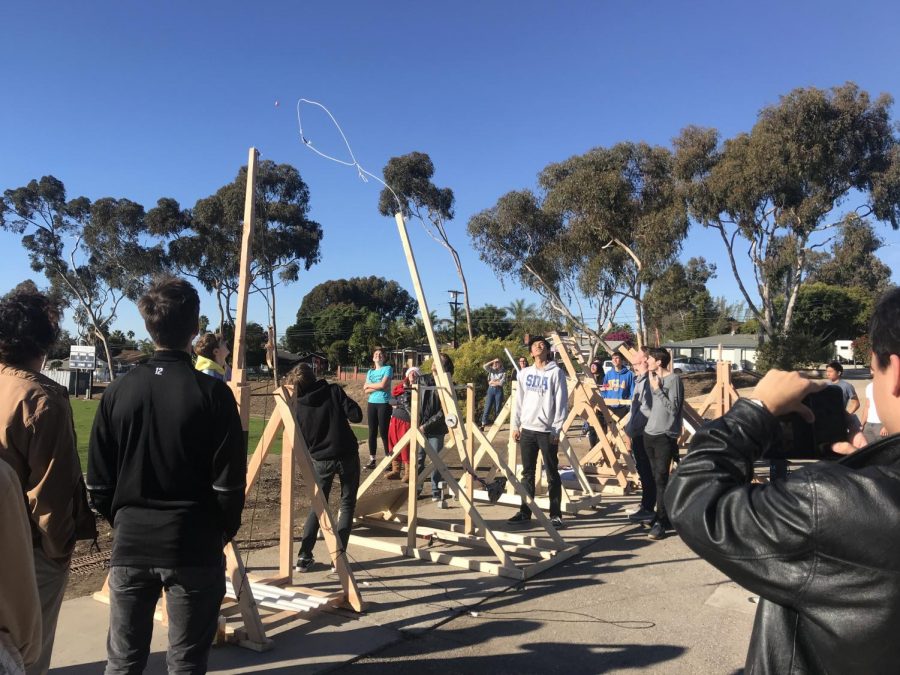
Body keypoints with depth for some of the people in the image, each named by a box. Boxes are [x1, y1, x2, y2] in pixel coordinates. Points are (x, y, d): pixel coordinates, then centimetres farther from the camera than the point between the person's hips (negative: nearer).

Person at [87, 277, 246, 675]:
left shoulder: (119, 391, -3)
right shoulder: (212, 393, -13)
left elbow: (98, 482, 1)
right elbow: (229, 483, -12)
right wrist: (225, 530, 6)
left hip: (130, 545, 3)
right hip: (195, 548, -3)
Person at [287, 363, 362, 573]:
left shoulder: (298, 407, -5)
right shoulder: (333, 391, -10)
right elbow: (356, 415, -15)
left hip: (321, 460, 2)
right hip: (347, 456, -2)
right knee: (347, 503, 12)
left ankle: (304, 557, 12)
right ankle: (339, 555, 7)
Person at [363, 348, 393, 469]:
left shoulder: (387, 369, 0)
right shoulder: (370, 372, 15)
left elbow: (383, 385, -14)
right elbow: (366, 391, 5)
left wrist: (369, 385, 0)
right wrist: (378, 387, -9)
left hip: (384, 403, -5)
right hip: (372, 403, 5)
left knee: (383, 432, -6)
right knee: (372, 432, 6)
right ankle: (372, 460, 11)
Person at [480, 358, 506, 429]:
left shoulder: (503, 372, 1)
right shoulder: (491, 370, 11)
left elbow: (501, 383, -11)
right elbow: (484, 366, -8)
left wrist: (492, 382, -4)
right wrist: (492, 361, -7)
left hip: (499, 391, -2)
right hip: (490, 390, 2)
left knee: (497, 409, 1)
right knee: (487, 408, -4)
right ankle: (483, 425, -5)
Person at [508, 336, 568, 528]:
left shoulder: (556, 372, -3)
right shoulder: (524, 373, 11)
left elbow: (561, 403, -6)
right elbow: (519, 401, 13)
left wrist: (557, 429, -11)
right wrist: (516, 425, 7)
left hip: (547, 431, -4)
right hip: (527, 429, 4)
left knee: (552, 474, 1)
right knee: (527, 473, 10)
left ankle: (555, 515, 8)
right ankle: (525, 511, 18)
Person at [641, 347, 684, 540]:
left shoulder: (673, 379, -10)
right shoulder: (653, 378, 11)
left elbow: (674, 408, -16)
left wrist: (657, 389, -15)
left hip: (665, 436, -8)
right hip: (650, 433, 8)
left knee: (661, 479, -7)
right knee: (656, 478, 12)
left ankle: (660, 522, -3)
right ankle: (664, 516, 22)